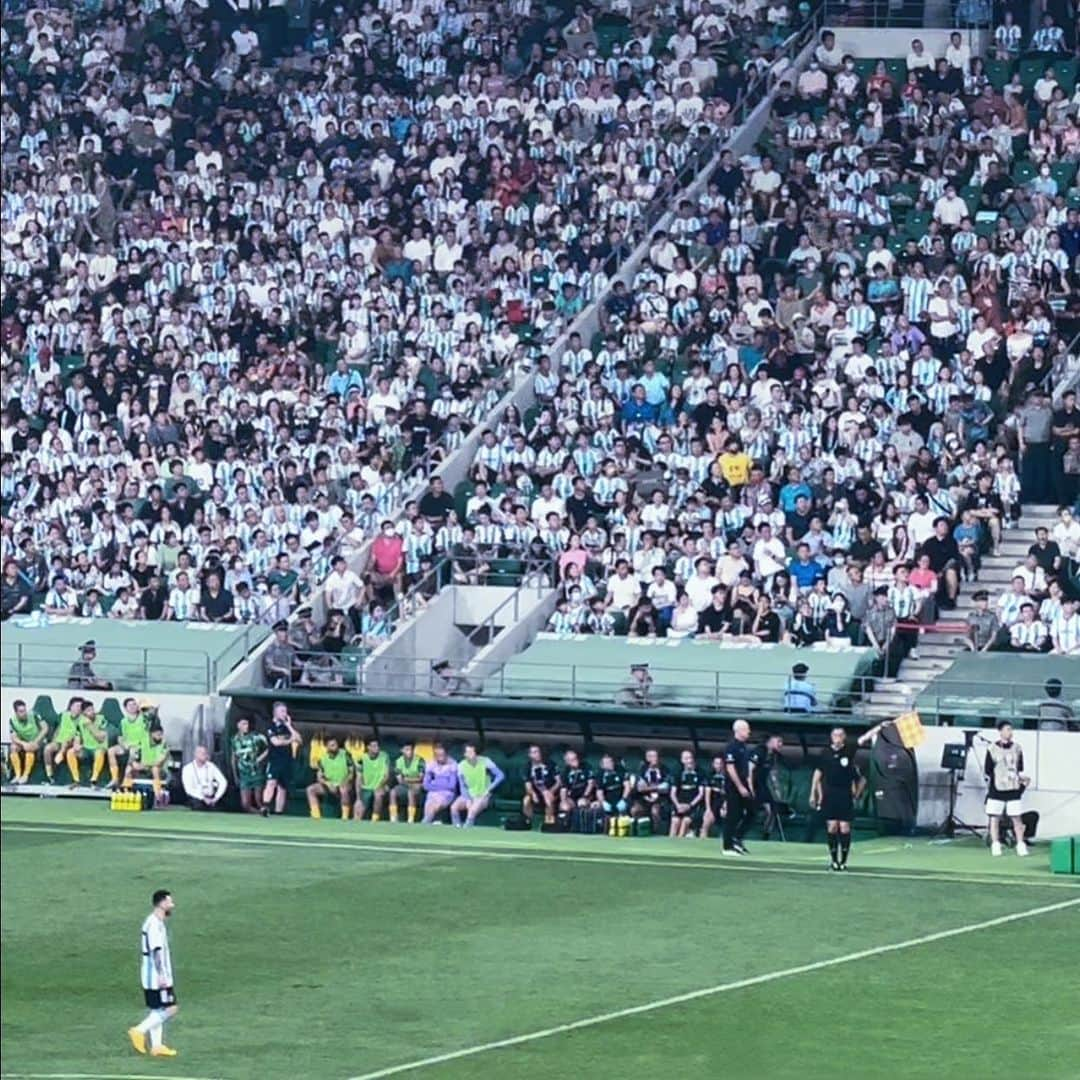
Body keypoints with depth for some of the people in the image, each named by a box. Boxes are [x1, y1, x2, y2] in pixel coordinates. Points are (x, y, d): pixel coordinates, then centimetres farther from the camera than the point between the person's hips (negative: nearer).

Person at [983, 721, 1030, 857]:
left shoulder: (1016, 748, 8)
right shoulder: (992, 749, -2)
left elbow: (1020, 769, 14)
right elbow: (987, 770, 1)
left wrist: (1023, 779, -2)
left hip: (1014, 790, 3)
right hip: (996, 789, -2)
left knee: (1017, 818, 1)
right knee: (995, 819, 0)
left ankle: (1021, 845, 7)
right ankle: (995, 845, 6)